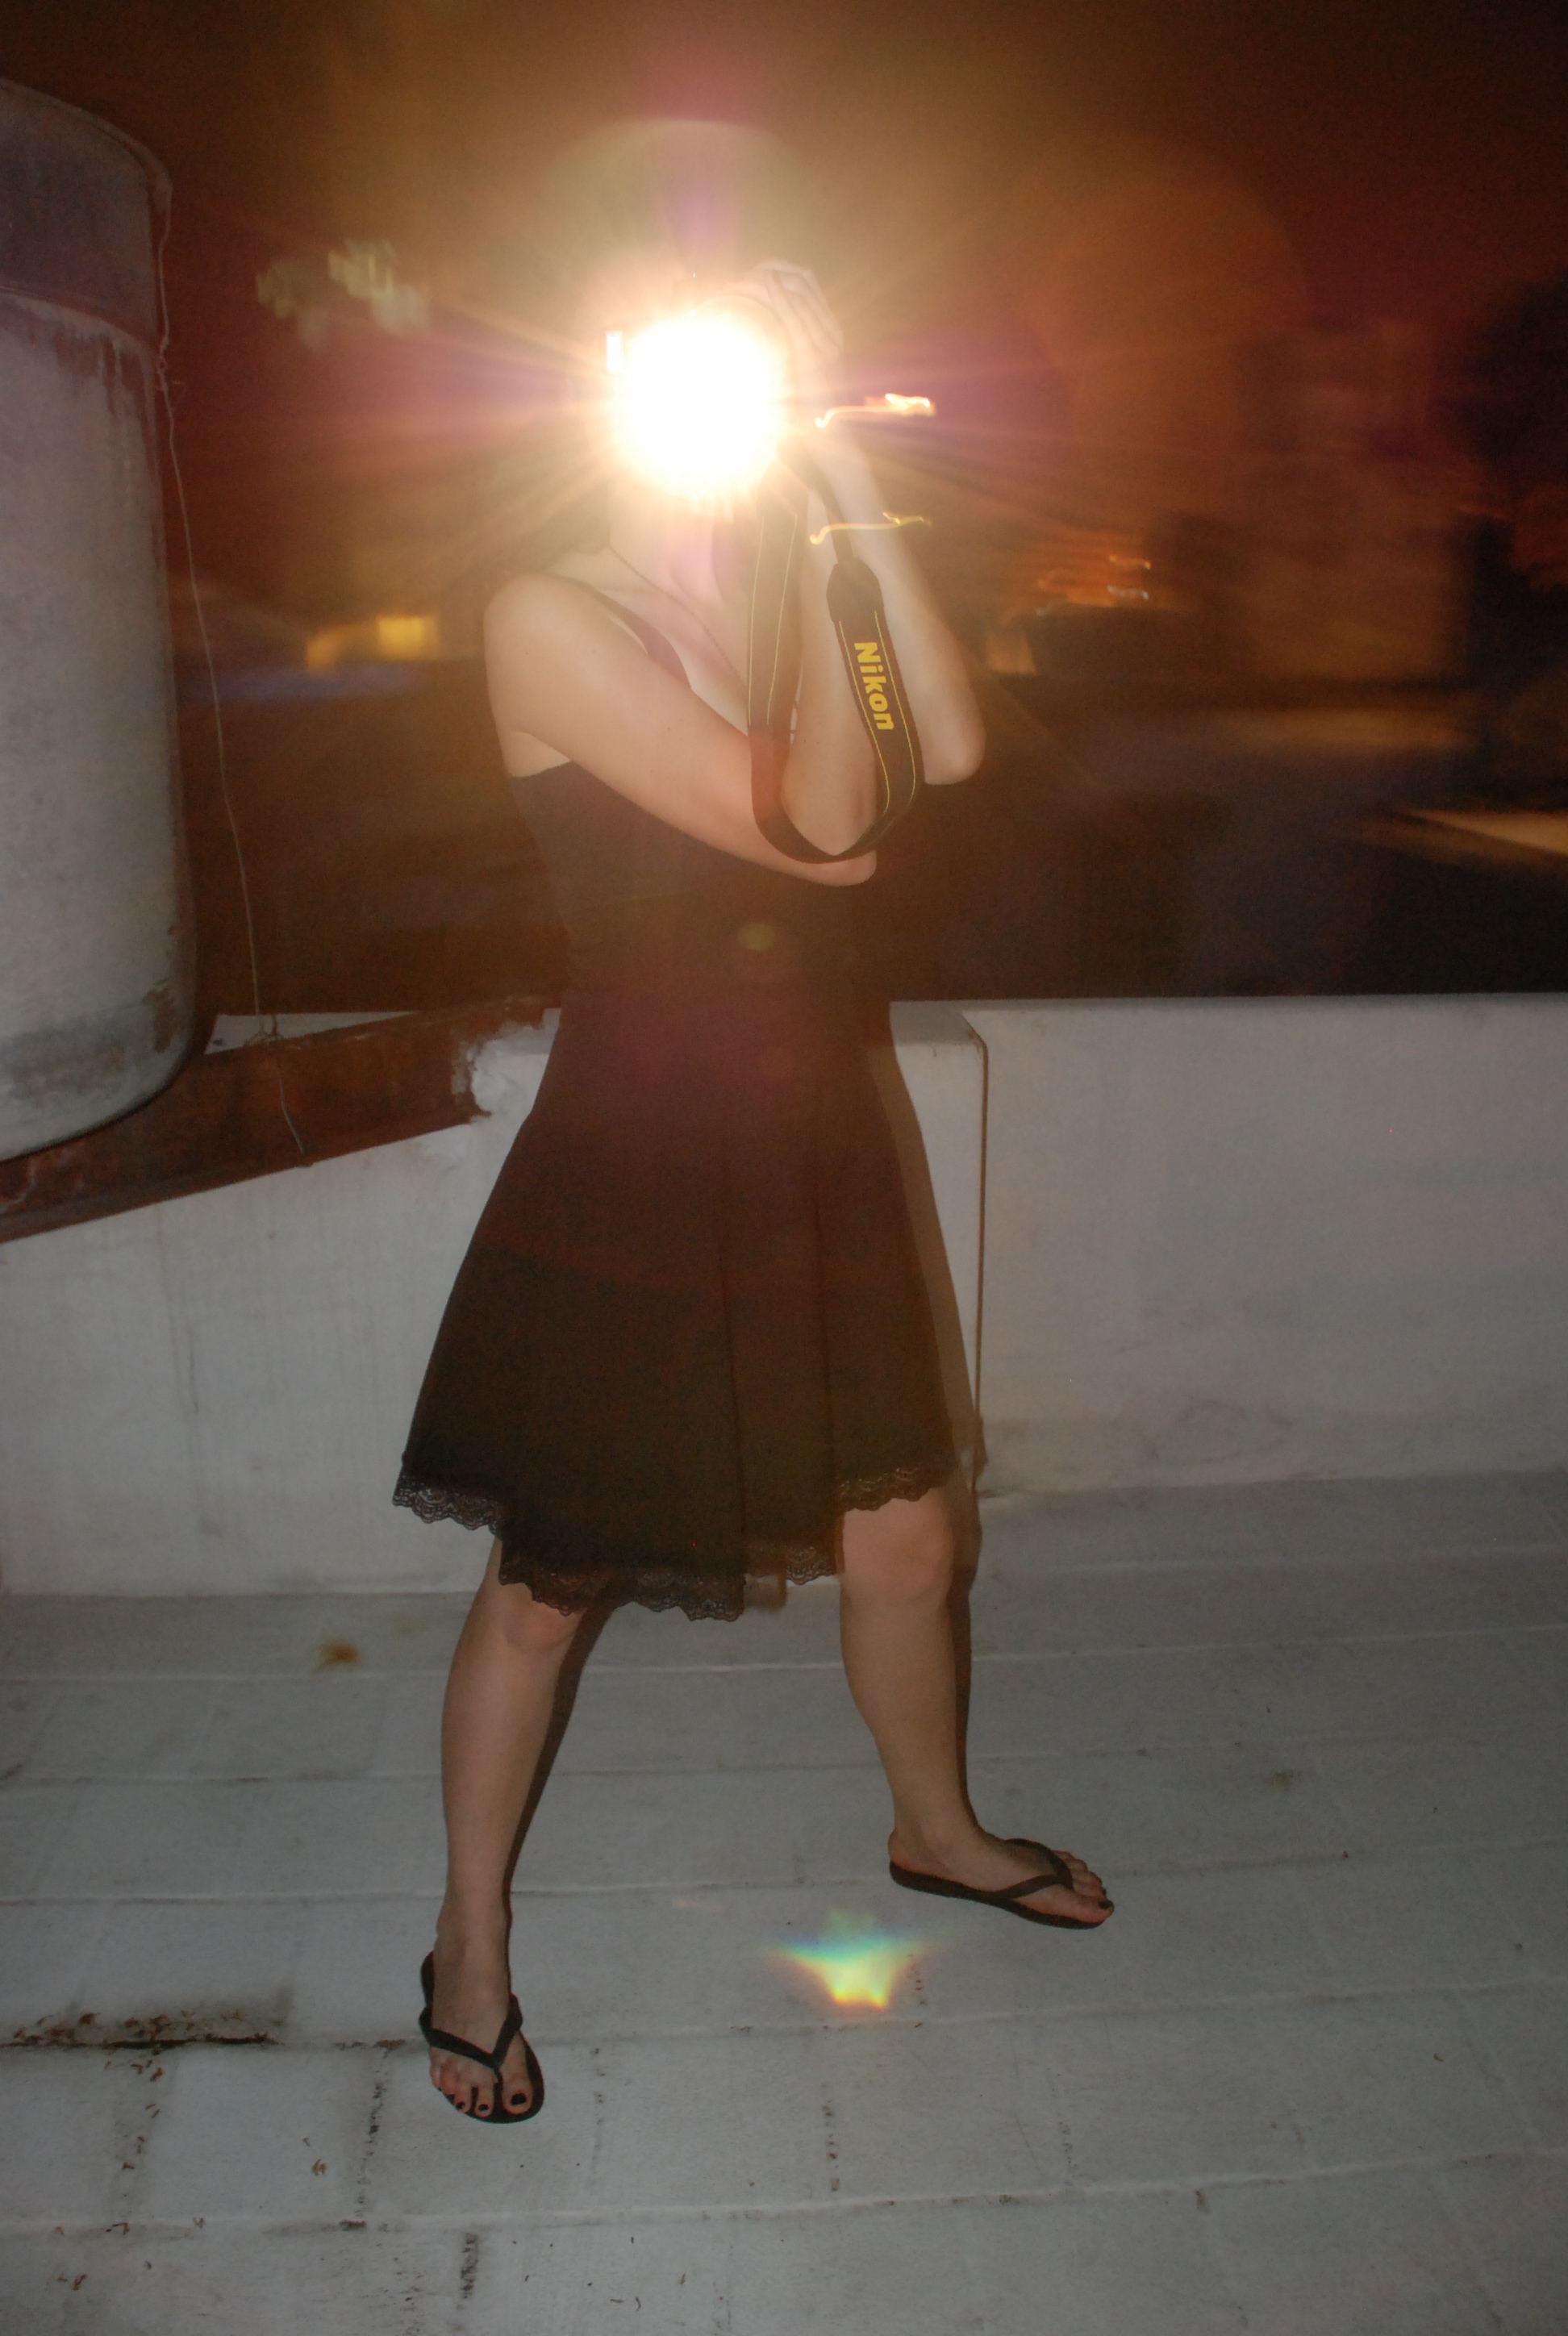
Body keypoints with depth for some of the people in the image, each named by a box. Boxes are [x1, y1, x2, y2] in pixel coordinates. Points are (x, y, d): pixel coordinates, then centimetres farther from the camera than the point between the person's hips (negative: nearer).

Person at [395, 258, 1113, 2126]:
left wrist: (849, 490, -9)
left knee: (903, 1537, 18)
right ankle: (470, 1947, 35)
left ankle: (937, 1832, 47)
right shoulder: (550, 618, -13)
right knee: (544, 1585, 10)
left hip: (815, 1163, 6)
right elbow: (822, 830, -21)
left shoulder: (782, 598, 9)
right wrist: (812, 551, -14)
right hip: (628, 1178, -6)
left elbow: (950, 747, -10)